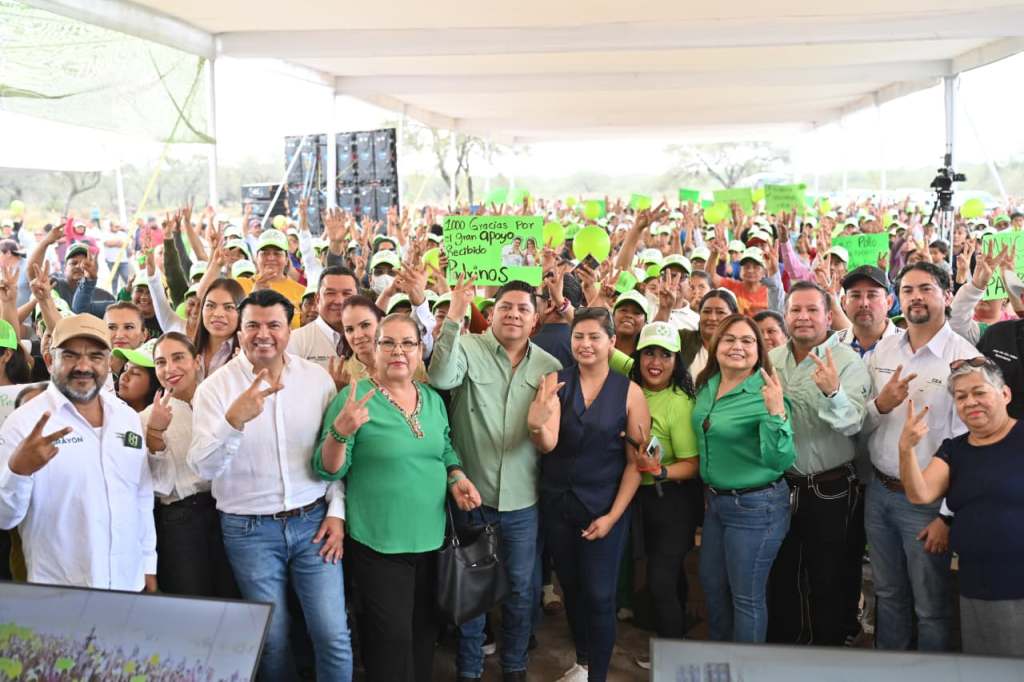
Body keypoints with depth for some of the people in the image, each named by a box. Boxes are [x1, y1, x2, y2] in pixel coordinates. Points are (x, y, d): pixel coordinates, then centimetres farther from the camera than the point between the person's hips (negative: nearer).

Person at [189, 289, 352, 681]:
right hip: (249, 530, -1)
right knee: (271, 639, 11)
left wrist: (336, 511, 1)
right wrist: (234, 420, -33)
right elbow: (203, 468, -17)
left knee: (334, 637, 2)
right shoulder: (215, 387, -8)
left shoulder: (317, 379, -1)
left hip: (313, 520, 2)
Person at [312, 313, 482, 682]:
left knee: (424, 631, 19)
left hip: (431, 537, 6)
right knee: (391, 638, 1)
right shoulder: (354, 398, -11)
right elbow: (328, 470, -13)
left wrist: (456, 478, -1)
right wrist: (340, 432, -31)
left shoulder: (433, 399, 6)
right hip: (379, 542, -6)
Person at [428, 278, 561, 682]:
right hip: (471, 493, -3)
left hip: (522, 500, 3)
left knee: (520, 589, 15)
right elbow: (441, 379, -30)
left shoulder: (549, 367, 4)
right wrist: (453, 318, -35)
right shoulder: (468, 348, -8)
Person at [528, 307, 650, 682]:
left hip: (604, 507, -2)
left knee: (599, 595, 0)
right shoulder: (556, 382, -5)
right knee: (570, 588, 17)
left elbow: (637, 461, -6)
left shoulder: (630, 392, -8)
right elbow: (548, 444, -17)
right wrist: (536, 426, -40)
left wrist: (613, 515, -11)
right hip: (556, 503, 2)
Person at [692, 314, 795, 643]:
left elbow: (780, 460, -27)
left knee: (746, 597, 6)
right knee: (712, 586, 22)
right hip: (715, 500, 8)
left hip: (756, 506, -8)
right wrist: (709, 491, 7)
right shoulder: (706, 386, 2)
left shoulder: (765, 394, -19)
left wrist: (776, 412, -40)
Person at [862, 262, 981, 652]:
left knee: (931, 607, 8)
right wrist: (880, 405, -14)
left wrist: (947, 515, -16)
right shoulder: (882, 352, 4)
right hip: (879, 491, 5)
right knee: (888, 595, 20)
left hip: (926, 500, -5)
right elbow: (860, 426, 8)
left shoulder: (963, 357, -12)